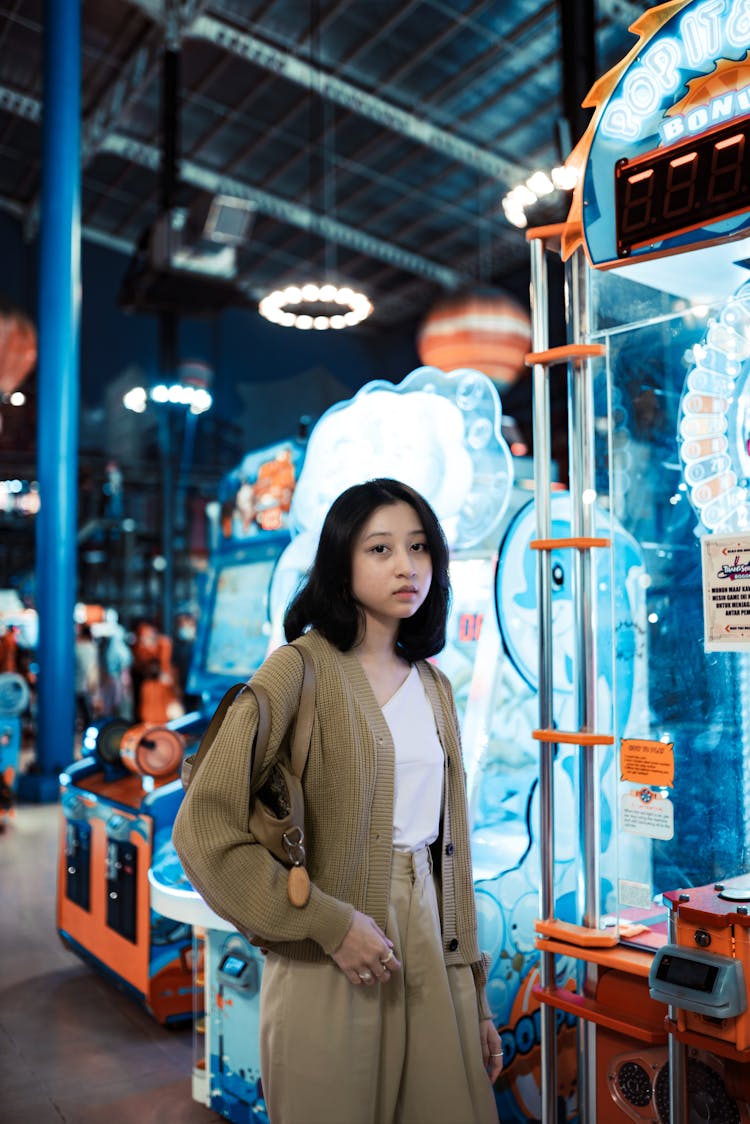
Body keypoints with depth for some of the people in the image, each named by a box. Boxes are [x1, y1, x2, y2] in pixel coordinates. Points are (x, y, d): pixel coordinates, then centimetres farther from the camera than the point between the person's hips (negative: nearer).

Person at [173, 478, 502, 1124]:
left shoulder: (433, 685, 9)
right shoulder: (303, 669, -11)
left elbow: (450, 841, 12)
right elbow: (206, 830, -15)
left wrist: (474, 997, 12)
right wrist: (330, 923, -16)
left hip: (429, 943, 6)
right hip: (334, 966, -5)